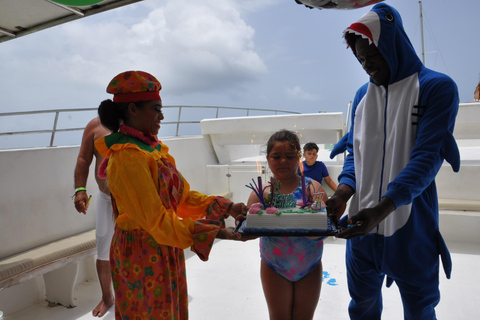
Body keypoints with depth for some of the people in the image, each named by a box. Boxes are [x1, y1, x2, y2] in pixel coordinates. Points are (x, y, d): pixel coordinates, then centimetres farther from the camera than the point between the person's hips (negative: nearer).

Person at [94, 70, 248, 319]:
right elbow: (155, 221, -24)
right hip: (143, 255, -8)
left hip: (165, 252, 8)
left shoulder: (154, 149, 5)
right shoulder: (128, 157, -22)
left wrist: (226, 208, -3)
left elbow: (184, 196, 5)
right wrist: (213, 233, -26)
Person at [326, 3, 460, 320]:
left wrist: (382, 208, -29)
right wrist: (344, 191, -10)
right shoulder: (362, 95, 10)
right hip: (363, 222, 4)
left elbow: (427, 156, -16)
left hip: (412, 225, -4)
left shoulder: (436, 88, -6)